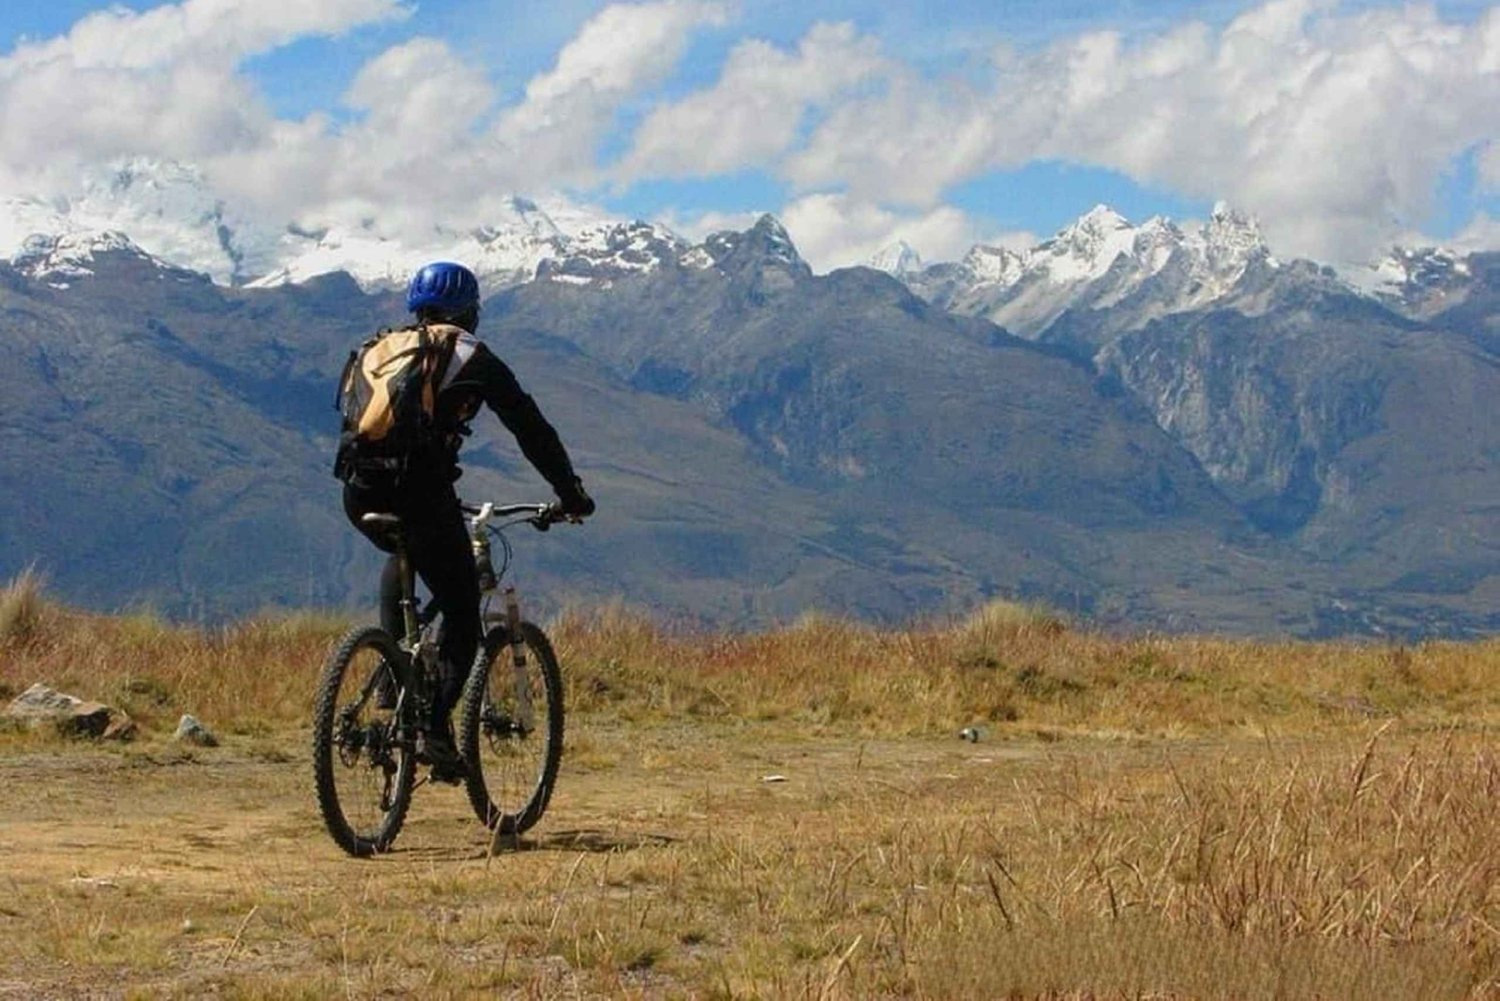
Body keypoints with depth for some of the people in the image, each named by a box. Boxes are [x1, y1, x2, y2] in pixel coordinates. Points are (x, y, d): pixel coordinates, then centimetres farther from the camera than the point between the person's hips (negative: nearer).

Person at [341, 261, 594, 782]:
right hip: (422, 497, -5)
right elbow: (532, 430, 10)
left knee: (402, 556, 38)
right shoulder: (473, 359, 9)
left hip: (362, 496, 5)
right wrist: (571, 494, 19)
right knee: (462, 616, 9)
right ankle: (435, 729, -8)